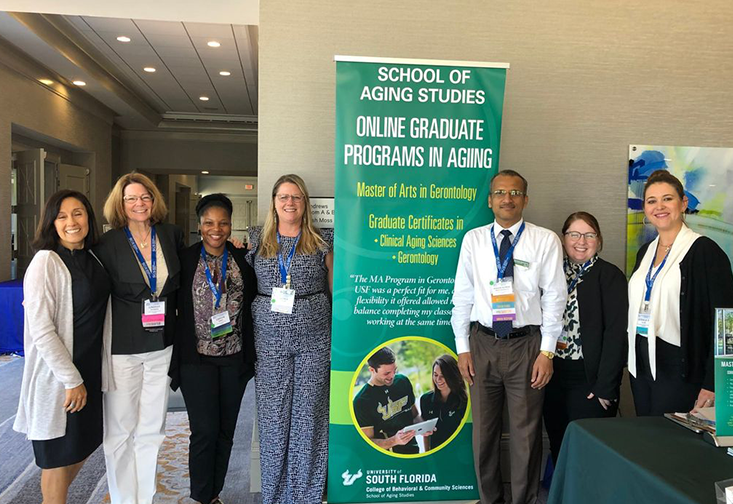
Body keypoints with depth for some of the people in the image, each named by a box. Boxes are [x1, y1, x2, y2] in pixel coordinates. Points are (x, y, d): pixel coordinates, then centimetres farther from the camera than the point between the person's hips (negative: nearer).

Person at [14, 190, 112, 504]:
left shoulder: (93, 259, 5)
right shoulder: (46, 262, -16)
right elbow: (41, 331, -19)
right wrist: (72, 380, -17)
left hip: (90, 369, 7)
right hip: (56, 374, -7)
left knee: (84, 445, 19)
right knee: (59, 454, 9)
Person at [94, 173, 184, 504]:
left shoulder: (171, 236, 2)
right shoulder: (108, 243, -7)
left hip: (162, 346, 3)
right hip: (122, 348, -3)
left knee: (151, 428, 13)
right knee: (120, 430, 7)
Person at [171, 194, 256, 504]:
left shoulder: (242, 259, 3)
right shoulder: (185, 260, -3)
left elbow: (252, 303, 8)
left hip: (235, 358, 3)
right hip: (197, 358, -2)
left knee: (226, 431, 12)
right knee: (205, 430, -1)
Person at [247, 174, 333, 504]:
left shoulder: (322, 241, 3)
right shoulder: (257, 240, 8)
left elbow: (336, 290, 5)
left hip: (313, 340, -1)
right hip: (270, 340, 1)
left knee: (308, 415, 6)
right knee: (273, 416, 8)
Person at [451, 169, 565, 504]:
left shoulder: (545, 240, -1)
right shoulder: (473, 239, 4)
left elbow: (554, 297, -2)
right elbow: (462, 295, 5)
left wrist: (547, 352, -6)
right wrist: (462, 347, 3)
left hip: (526, 344, -2)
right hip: (483, 342, 2)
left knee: (526, 431, 7)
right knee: (484, 429, 12)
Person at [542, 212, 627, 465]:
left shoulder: (609, 275, -5)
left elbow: (616, 333, -11)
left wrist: (605, 386, -15)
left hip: (589, 381, -4)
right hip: (553, 376, 5)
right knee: (558, 449, 13)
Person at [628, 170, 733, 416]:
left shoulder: (705, 250, -10)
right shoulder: (645, 252, 11)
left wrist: (712, 384, -17)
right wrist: (631, 359, 12)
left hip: (680, 368, -6)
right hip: (642, 363, 7)